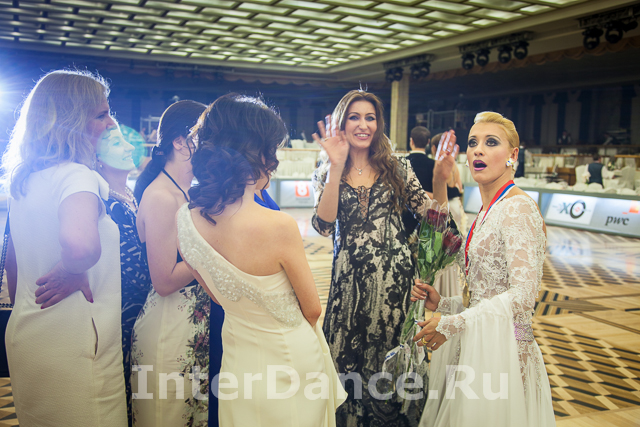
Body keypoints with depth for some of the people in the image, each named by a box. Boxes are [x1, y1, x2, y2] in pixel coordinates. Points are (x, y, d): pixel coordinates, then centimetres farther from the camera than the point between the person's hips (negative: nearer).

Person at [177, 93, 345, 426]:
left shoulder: (185, 218, -14)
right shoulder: (278, 226, -32)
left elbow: (215, 295, 3)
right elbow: (312, 310, -15)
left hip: (235, 357, 5)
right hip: (288, 358, -5)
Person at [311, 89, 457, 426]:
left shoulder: (397, 168, 4)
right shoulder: (326, 174, 2)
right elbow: (323, 225, -14)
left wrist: (440, 179, -19)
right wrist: (336, 167, -20)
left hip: (395, 277, 0)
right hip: (350, 279, 0)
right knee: (349, 359, 9)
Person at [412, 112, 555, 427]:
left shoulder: (518, 207, -14)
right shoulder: (486, 211, 12)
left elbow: (523, 295, -22)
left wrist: (450, 323, -16)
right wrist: (442, 304, 4)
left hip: (503, 350, -8)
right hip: (476, 348, 8)